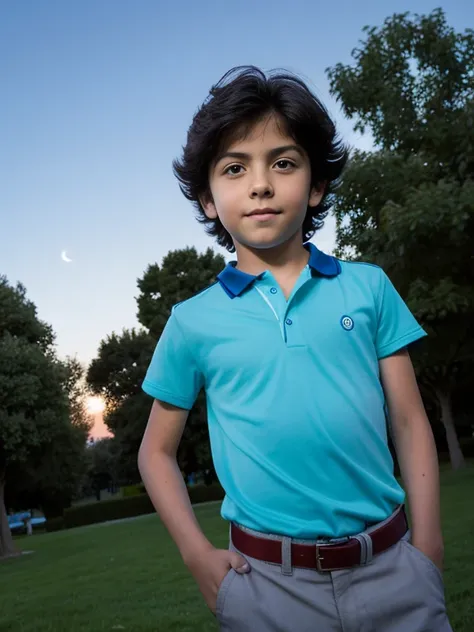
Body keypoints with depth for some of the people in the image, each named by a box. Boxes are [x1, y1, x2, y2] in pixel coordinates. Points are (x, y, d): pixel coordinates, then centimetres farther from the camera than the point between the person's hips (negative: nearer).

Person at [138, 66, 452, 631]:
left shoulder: (369, 287, 1)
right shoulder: (192, 322, -1)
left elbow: (409, 423, 4)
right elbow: (157, 452, 7)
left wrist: (427, 549, -1)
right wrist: (197, 556, -3)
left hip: (393, 568, 1)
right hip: (267, 583, 0)